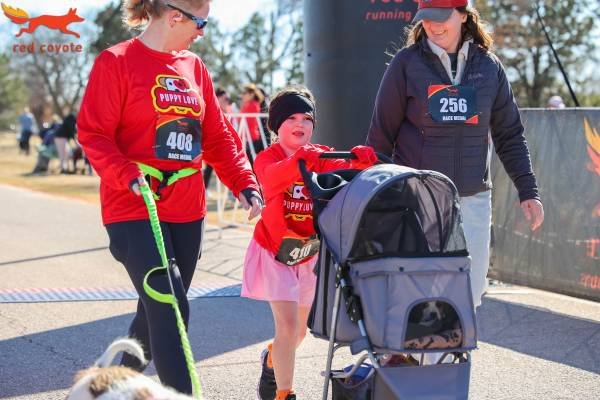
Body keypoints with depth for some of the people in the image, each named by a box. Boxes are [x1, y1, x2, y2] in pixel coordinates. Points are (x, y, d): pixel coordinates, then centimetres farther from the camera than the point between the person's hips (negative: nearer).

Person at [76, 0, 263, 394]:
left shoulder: (194, 66, 11)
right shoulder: (116, 62, -7)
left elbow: (217, 136, 15)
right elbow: (93, 134, -10)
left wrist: (244, 184, 4)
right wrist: (128, 176, -24)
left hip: (187, 210, 7)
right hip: (134, 209, -7)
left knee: (160, 310, 13)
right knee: (169, 309, -14)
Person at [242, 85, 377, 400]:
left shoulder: (321, 156, -1)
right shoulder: (267, 158, -14)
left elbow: (344, 169, -22)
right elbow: (273, 177, -39)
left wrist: (360, 160, -45)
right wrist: (301, 160, -58)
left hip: (309, 252, 5)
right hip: (275, 251, -5)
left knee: (299, 329, 16)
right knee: (288, 325, -14)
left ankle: (272, 360, 48)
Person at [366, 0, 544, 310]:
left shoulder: (489, 66, 7)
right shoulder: (407, 63, -1)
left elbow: (509, 135, 13)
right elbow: (382, 133, 3)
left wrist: (527, 191, 8)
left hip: (473, 200, 3)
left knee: (469, 296, 4)